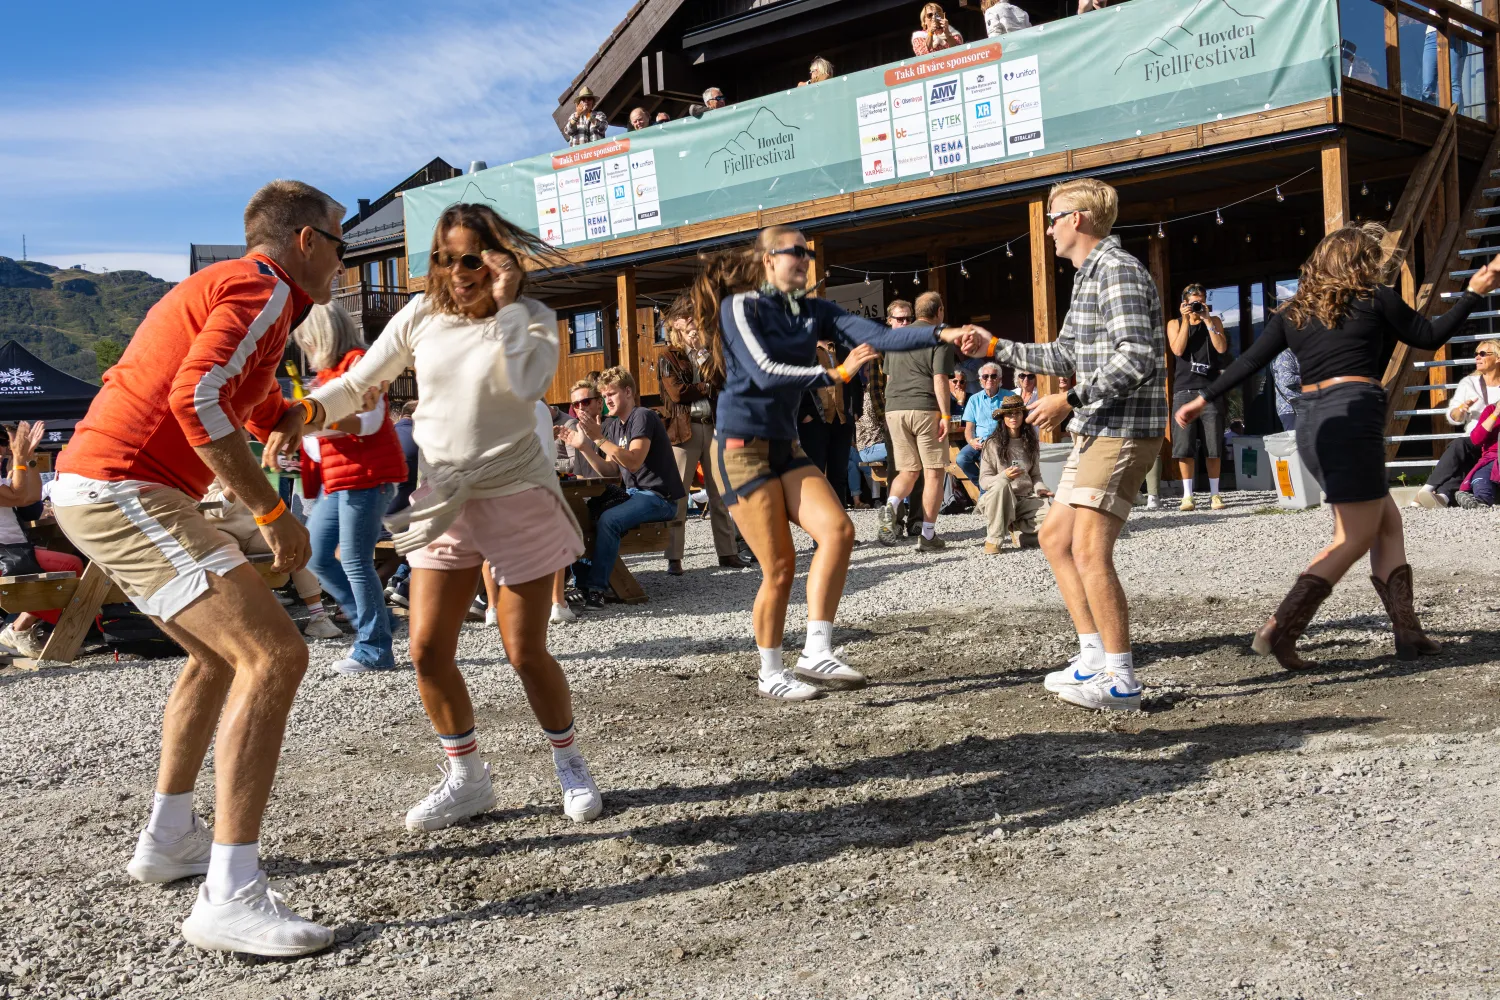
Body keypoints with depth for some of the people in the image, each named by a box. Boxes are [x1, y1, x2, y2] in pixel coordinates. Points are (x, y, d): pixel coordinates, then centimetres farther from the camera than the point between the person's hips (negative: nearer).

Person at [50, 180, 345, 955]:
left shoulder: (228, 287, 25)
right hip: (124, 490, -11)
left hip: (94, 488, 11)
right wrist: (272, 511, -19)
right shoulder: (262, 289, -8)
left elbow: (268, 414, 38)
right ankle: (230, 897, -21)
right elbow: (200, 398, -24)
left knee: (220, 651, 25)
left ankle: (168, 840, 33)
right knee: (273, 656, -18)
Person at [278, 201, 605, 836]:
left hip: (516, 497, -3)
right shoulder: (421, 316, 3)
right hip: (443, 500, 4)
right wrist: (306, 412, -14)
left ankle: (570, 765, 24)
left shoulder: (532, 319, -6)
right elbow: (358, 383, 4)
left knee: (526, 652, 0)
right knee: (428, 650, -1)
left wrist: (505, 305, -23)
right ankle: (466, 779, 18)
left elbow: (528, 384, -26)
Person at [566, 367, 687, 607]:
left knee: (608, 520, -30)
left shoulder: (643, 417, -11)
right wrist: (585, 448, -5)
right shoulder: (612, 425, 15)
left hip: (659, 497, -9)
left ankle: (596, 588, -26)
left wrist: (600, 438, -26)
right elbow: (611, 470, 8)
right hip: (633, 494, 9)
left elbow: (634, 461, -23)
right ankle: (582, 581, 0)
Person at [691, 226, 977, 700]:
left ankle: (816, 651, -9)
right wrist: (837, 373, -25)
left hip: (785, 446, 6)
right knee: (780, 566, -7)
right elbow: (765, 373, -20)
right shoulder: (739, 307, -8)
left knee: (838, 529, -15)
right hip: (742, 447, -6)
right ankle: (770, 674, 10)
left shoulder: (812, 310, 9)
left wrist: (940, 334, -15)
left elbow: (877, 335, -3)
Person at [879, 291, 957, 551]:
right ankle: (927, 535, 1)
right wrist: (946, 415, -12)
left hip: (895, 410, 5)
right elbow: (940, 379, -12)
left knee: (908, 471, 13)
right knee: (934, 473, 3)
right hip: (925, 409, -5)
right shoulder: (939, 338, -2)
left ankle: (890, 507, -17)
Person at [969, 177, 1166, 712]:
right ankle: (1095, 654, 21)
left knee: (1089, 551, -14)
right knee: (1055, 535, 15)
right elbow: (1065, 355, 30)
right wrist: (997, 347, 32)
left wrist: (1070, 400, -22)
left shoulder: (1118, 270, -12)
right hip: (1096, 430, 11)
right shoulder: (1088, 276, 20)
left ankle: (1120, 680, -8)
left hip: (1122, 430, -11)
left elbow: (1137, 358, -23)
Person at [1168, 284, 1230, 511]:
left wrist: (1207, 320, -4)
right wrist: (1186, 320, -6)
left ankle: (1214, 493, 7)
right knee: (1184, 447, -5)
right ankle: (1187, 494, 0)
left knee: (1213, 446, 0)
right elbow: (1177, 350, -6)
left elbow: (1222, 348, -2)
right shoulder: (1174, 324, 11)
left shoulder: (1214, 321, 13)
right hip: (1184, 390, 0)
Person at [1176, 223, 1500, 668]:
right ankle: (1280, 629, -12)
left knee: (1388, 524, 16)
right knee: (1355, 538, -2)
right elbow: (1429, 336, 13)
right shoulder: (1375, 298, 2)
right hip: (1354, 418, -7)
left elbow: (1248, 362, 11)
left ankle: (1407, 631, 12)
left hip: (1311, 423, 7)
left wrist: (1204, 399, 19)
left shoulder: (1293, 311, 14)